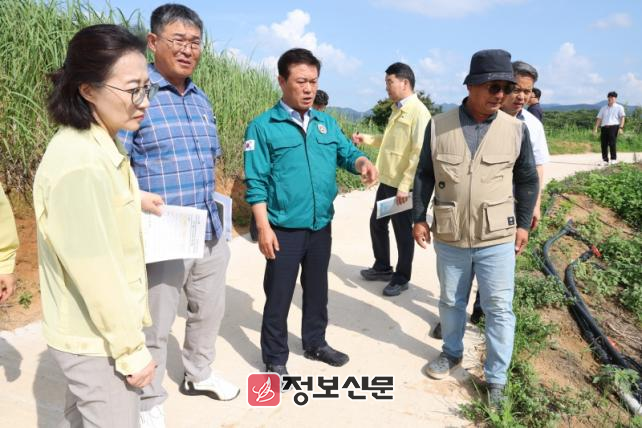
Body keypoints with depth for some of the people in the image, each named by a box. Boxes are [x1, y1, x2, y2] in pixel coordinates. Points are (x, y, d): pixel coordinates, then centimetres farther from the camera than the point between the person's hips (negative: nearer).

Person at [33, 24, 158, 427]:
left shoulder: (103, 144, 3)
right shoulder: (79, 164, -27)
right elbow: (96, 272, -26)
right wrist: (132, 348, -19)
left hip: (96, 329, 9)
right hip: (98, 338, -9)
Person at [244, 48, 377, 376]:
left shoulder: (327, 123, 8)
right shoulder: (263, 126, -8)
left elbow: (347, 153, 4)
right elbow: (256, 183, -11)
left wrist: (363, 163, -20)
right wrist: (263, 227, -16)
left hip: (322, 226, 5)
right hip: (285, 229, -5)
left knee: (317, 289, 20)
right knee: (278, 295, 6)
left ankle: (315, 343, 40)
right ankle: (275, 359, 24)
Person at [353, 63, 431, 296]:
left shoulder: (418, 112, -16)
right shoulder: (397, 109, 12)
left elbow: (419, 152, -22)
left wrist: (405, 185, -25)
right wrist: (366, 138, 11)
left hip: (402, 185, -9)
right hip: (386, 180, 9)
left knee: (402, 232, 6)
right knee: (377, 224, 19)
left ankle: (402, 278, 22)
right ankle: (382, 267, 37)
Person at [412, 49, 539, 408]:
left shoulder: (516, 129, -5)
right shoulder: (438, 127, -6)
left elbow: (527, 180, 6)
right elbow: (425, 176, 3)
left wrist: (523, 223, 5)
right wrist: (419, 218, 3)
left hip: (497, 239, 0)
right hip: (449, 237, 1)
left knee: (499, 309, 6)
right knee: (451, 302, 18)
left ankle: (497, 379, 23)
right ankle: (452, 353, 42)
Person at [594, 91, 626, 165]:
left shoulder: (619, 107, 11)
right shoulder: (603, 108, 24)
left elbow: (622, 117, 0)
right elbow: (599, 118, 19)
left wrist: (621, 128, -14)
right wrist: (596, 128, 7)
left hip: (614, 126, -4)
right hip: (604, 127, 4)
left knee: (612, 143, -13)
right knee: (604, 144, -1)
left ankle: (614, 159, -6)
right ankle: (605, 160, 5)